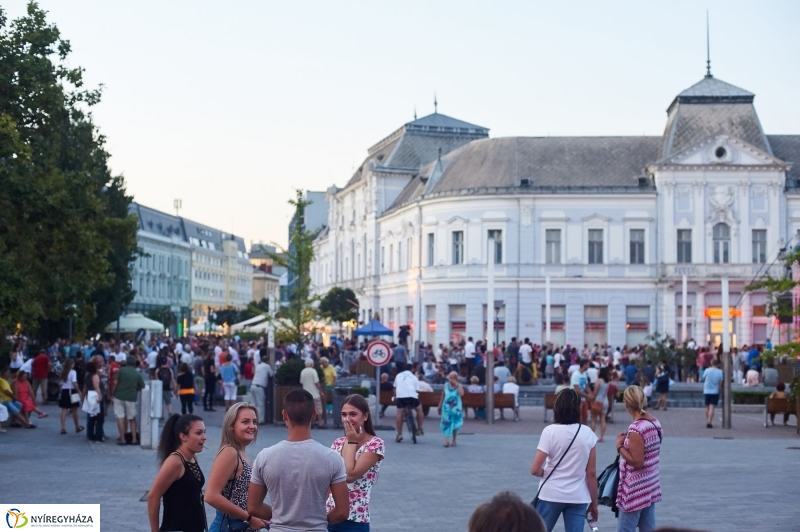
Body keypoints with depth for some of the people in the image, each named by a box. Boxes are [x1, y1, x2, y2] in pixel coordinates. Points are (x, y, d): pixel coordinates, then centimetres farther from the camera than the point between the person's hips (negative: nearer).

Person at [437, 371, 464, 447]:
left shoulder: (459, 386, -7)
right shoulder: (446, 385, 1)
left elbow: (462, 394, -28)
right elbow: (442, 396, 13)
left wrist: (456, 385, -26)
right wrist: (439, 406, 16)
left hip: (456, 409, -1)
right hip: (447, 408, 1)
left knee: (455, 425, 7)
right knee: (446, 424, -7)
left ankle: (454, 441, 17)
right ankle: (446, 440, -10)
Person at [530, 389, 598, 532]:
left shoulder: (550, 431, -8)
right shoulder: (588, 434, -2)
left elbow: (535, 470, -12)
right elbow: (591, 473, 0)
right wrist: (594, 502, 9)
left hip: (551, 495, -2)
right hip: (578, 498, 2)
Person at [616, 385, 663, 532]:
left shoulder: (635, 429, -22)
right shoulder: (655, 423, 5)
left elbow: (637, 462, -22)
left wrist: (620, 446, -12)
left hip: (635, 490, -9)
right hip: (650, 487, 9)